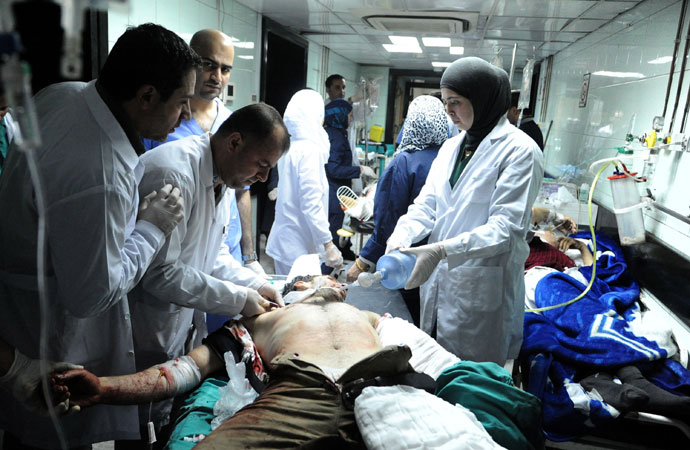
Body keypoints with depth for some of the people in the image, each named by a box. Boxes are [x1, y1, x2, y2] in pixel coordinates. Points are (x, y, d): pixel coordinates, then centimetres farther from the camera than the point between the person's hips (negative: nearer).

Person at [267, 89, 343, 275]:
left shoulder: (289, 148, 9)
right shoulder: (309, 150, -16)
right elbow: (311, 204, -20)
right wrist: (328, 245, -18)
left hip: (284, 242, 9)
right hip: (299, 245, -9)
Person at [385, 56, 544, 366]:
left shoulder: (519, 151, -11)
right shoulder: (451, 146, 12)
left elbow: (506, 227, -19)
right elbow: (426, 203, 7)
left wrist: (442, 250, -30)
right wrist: (401, 235, -13)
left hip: (482, 292, -6)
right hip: (438, 279, 7)